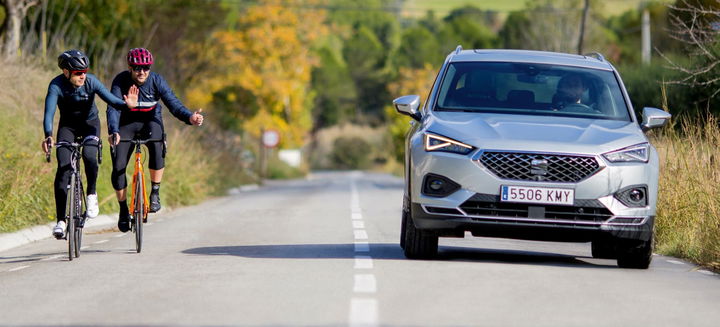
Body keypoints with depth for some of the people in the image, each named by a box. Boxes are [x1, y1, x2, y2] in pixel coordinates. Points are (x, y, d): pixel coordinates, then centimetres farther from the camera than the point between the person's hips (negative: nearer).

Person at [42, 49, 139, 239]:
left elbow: (110, 98, -34)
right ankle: (61, 220, -13)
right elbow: (49, 113, -37)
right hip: (68, 125, 0)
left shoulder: (91, 82, -23)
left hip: (90, 123, 0)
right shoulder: (56, 86, -26)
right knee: (63, 167, -16)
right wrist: (48, 136, -55)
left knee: (89, 156, -29)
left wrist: (127, 104, -56)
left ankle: (92, 195, -2)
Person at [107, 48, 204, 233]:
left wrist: (189, 117, -42)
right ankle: (123, 209, 10)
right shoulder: (121, 81, -22)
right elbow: (113, 108, -32)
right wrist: (113, 132, -50)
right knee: (118, 167, -12)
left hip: (150, 122, 0)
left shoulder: (156, 81, -18)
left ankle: (155, 193, -16)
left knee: (156, 146, -33)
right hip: (126, 124, 0)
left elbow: (173, 104, -22)